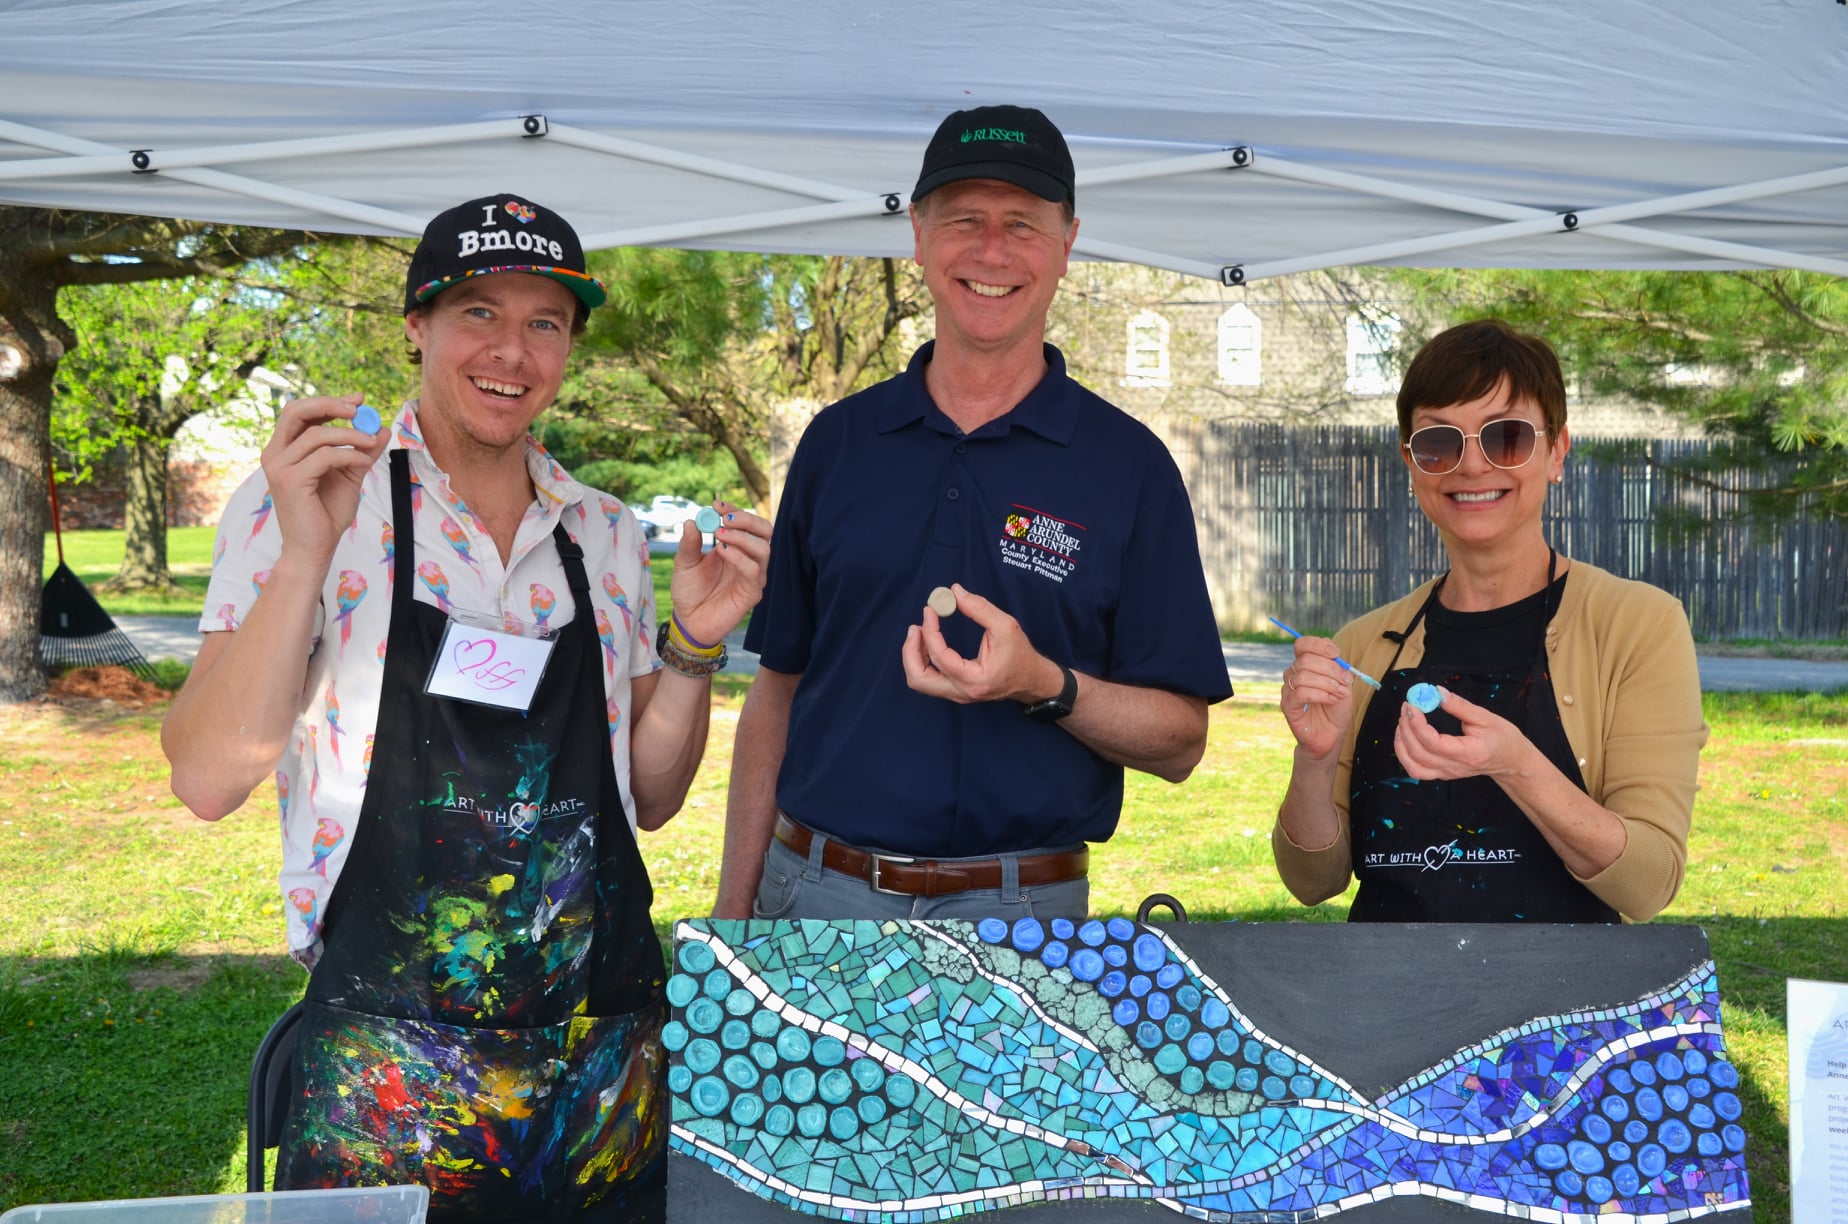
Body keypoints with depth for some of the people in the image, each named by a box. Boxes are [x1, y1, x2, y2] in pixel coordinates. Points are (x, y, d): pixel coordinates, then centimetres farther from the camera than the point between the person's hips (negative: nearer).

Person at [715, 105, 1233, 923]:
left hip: (1020, 910, -2)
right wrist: (735, 907, 5)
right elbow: (777, 692, 9)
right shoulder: (837, 442, 6)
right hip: (811, 893, 2)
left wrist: (1045, 687, -21)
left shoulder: (1129, 466, -2)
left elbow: (1179, 741, -3)